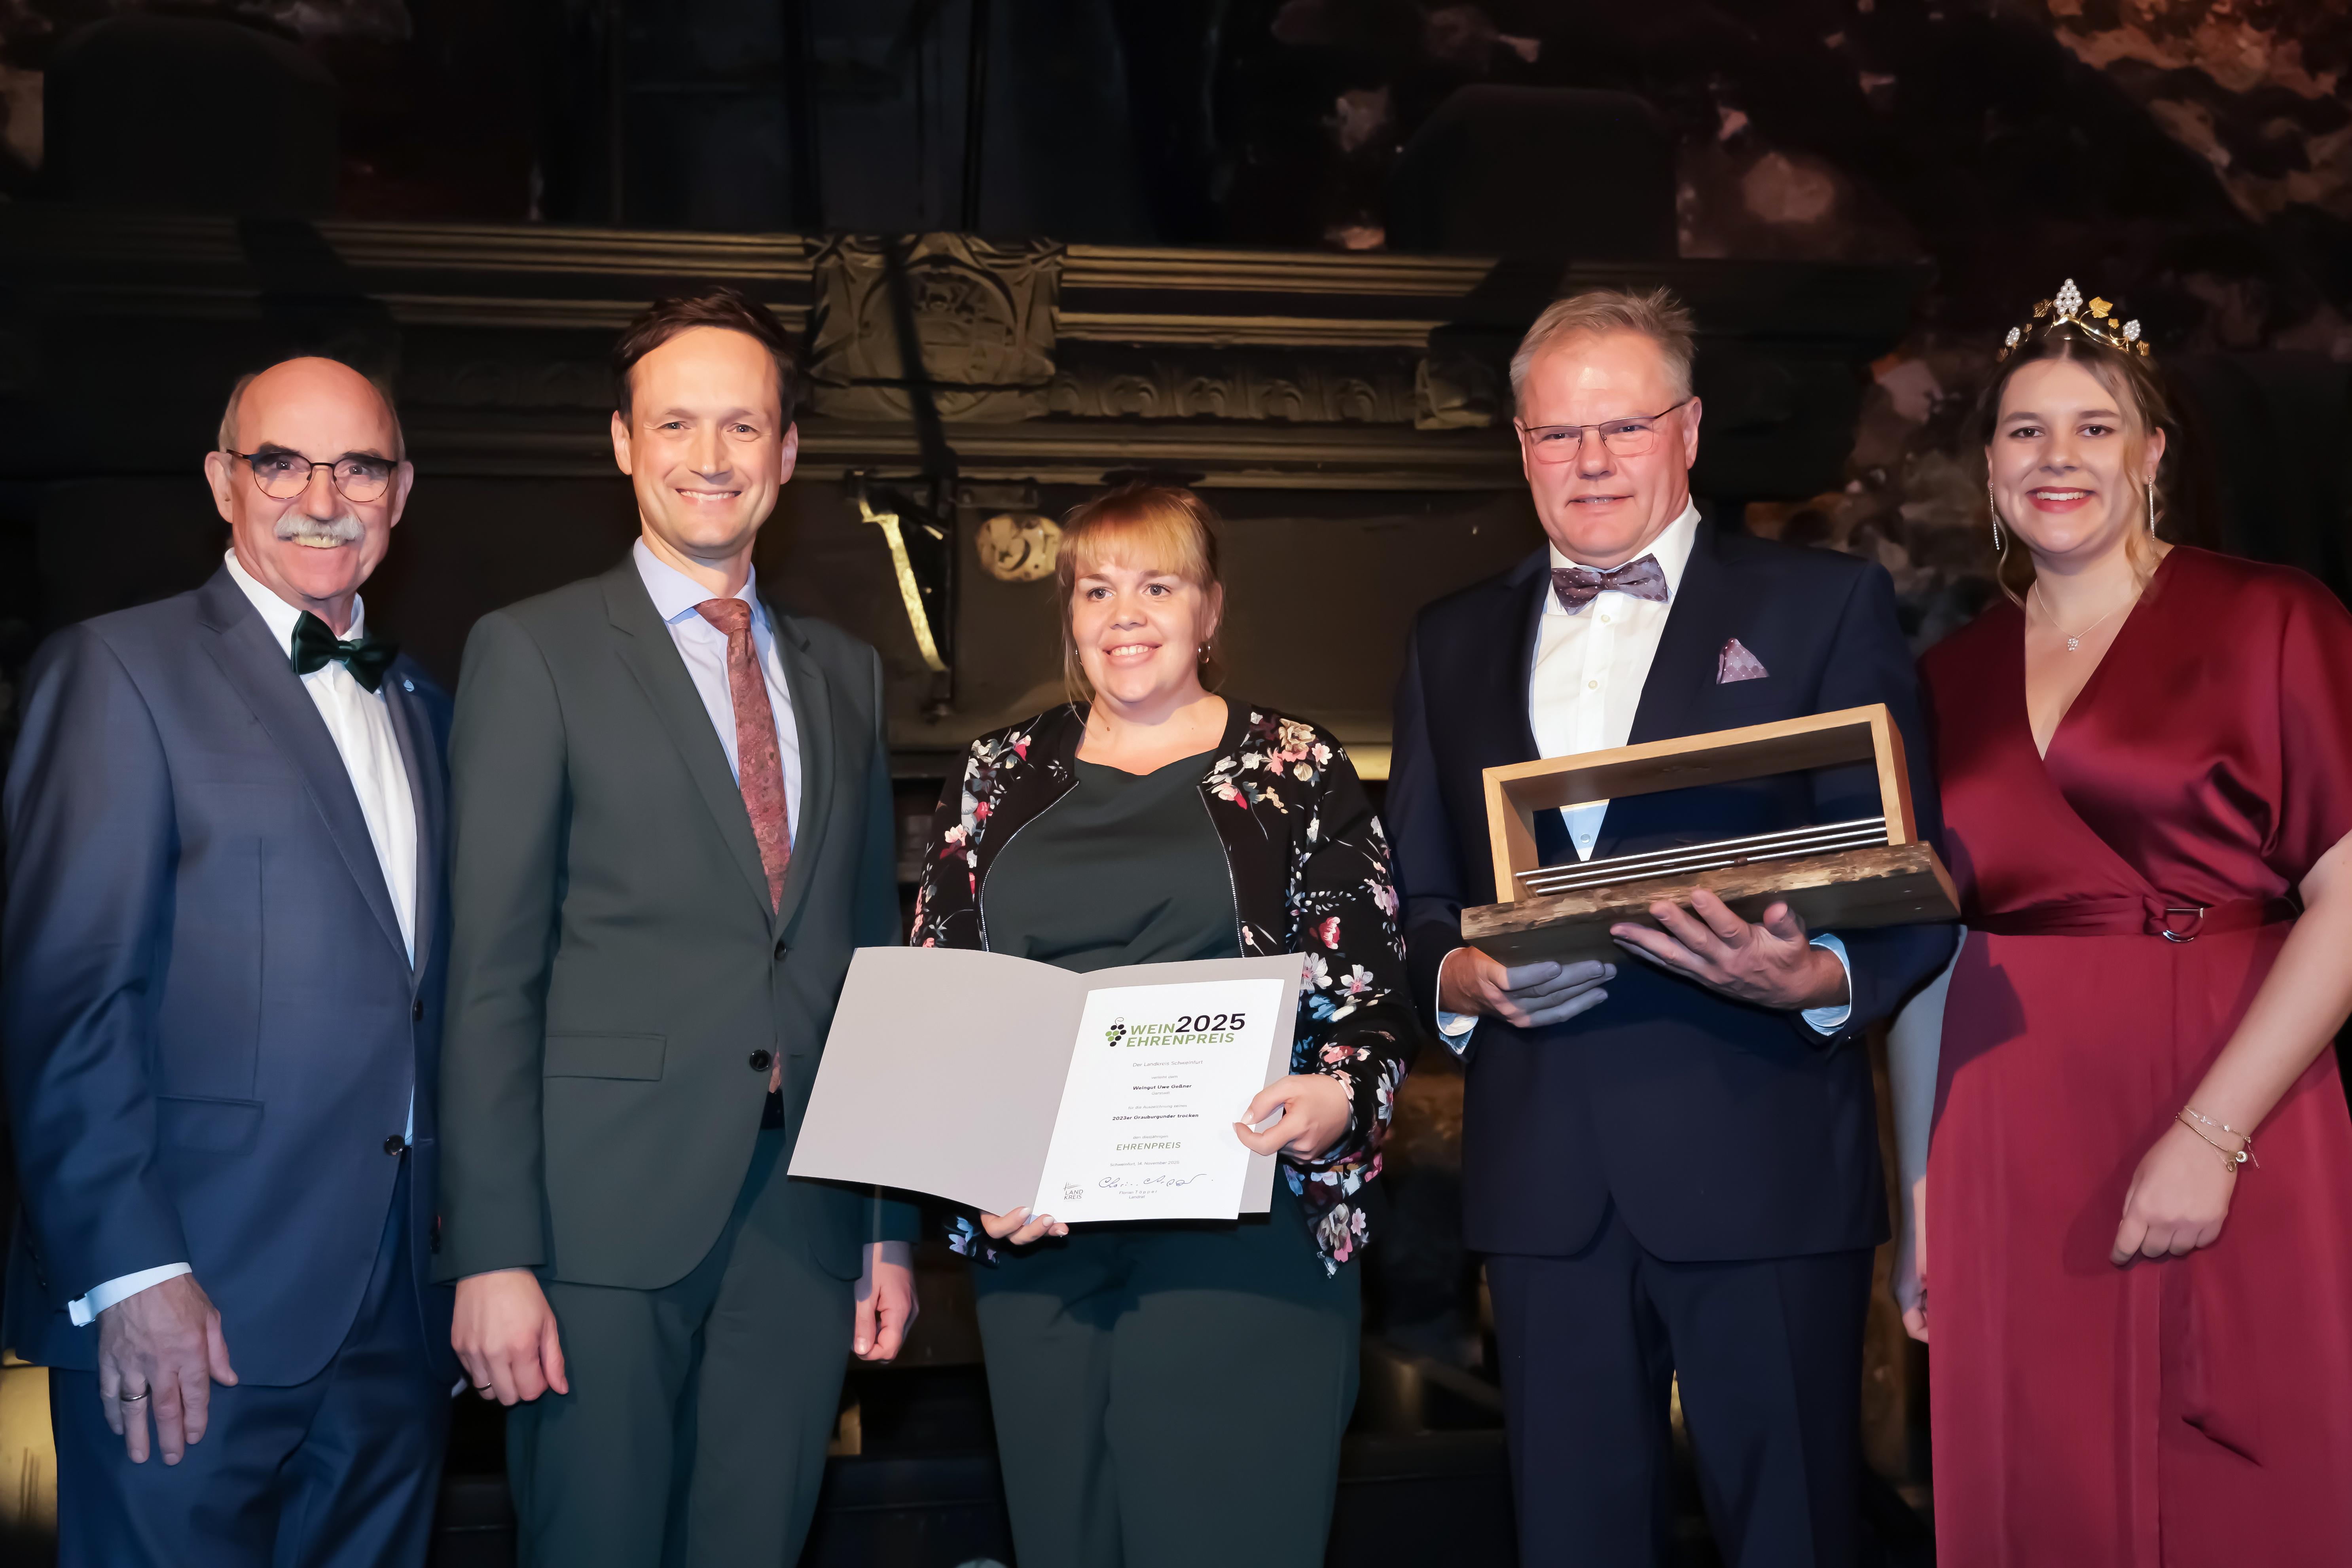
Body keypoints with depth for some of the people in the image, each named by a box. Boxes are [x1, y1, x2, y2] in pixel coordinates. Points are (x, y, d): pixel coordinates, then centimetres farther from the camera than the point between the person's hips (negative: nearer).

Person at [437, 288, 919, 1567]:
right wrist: (493, 1256, -12)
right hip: (605, 1218, -4)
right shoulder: (531, 654, 0)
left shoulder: (845, 673, 15)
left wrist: (893, 1227, 13)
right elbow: (490, 973, -6)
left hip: (805, 1222, 4)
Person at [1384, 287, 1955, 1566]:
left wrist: (1816, 978, -20)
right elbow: (1412, 897, 16)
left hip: (1762, 1163, -3)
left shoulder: (1824, 604, 4)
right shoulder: (1452, 643, 15)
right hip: (1542, 1173, 3)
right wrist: (1458, 976, -6)